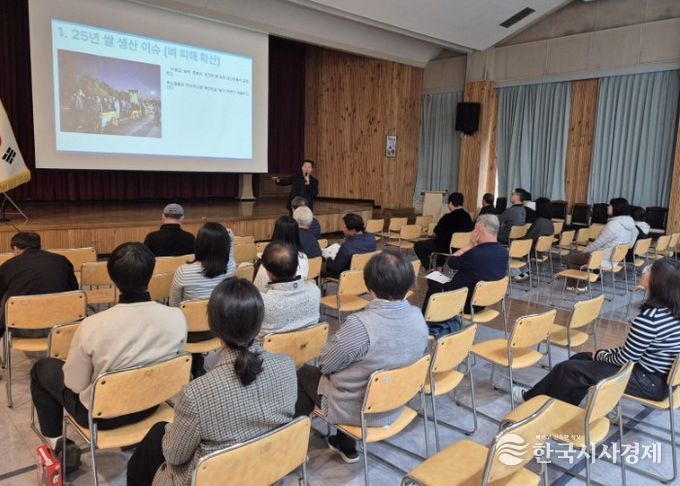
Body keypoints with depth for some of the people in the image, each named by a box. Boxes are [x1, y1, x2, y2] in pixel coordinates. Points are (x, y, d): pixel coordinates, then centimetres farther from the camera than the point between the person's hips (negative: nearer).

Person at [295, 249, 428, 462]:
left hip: (355, 411, -5)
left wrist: (336, 339, 3)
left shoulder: (360, 324, -34)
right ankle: (347, 447, 35)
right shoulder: (418, 318, -13)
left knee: (304, 373, 18)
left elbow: (325, 364, -18)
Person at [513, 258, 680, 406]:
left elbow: (624, 360, -19)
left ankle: (532, 399, 21)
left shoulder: (649, 319, -29)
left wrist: (600, 355, 0)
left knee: (568, 368, -1)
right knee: (581, 358, 16)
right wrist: (605, 352, 8)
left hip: (650, 383, -9)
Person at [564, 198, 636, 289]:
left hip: (605, 260, -9)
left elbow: (598, 243, -19)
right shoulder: (628, 222, 4)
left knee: (570, 258, 4)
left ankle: (572, 285, 17)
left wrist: (584, 250, -1)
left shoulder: (614, 224, -25)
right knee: (578, 256, 24)